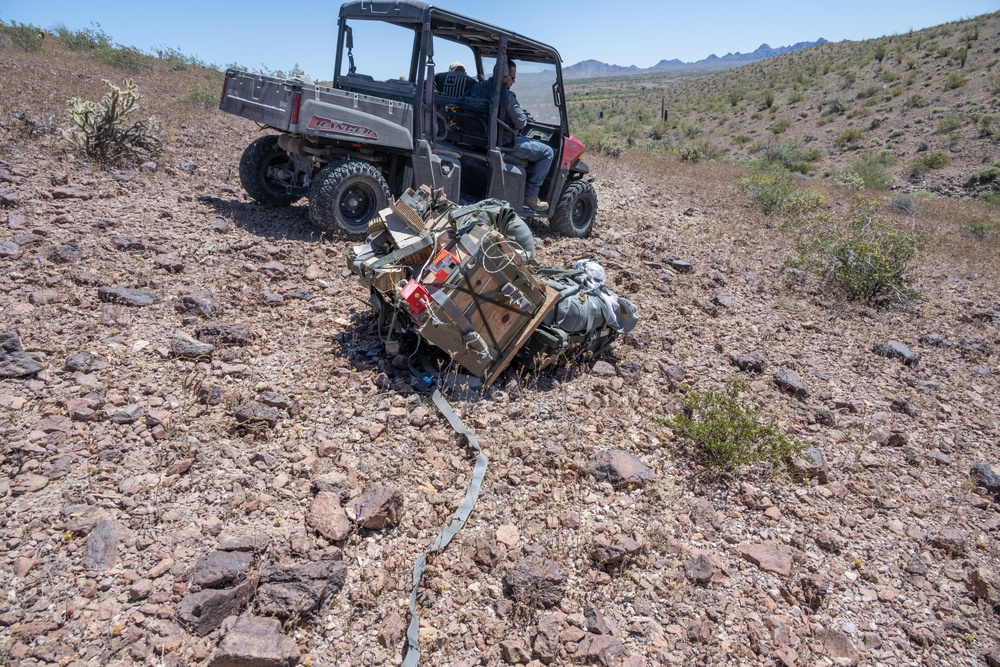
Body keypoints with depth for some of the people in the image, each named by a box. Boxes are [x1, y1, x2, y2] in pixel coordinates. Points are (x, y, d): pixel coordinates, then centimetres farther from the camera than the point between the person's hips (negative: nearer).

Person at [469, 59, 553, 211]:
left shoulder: (477, 87, 3)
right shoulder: (506, 95, -21)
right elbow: (520, 123, -16)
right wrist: (522, 114, 7)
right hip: (504, 144, -9)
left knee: (529, 143, 34)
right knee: (547, 152, 2)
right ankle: (530, 196, 2)